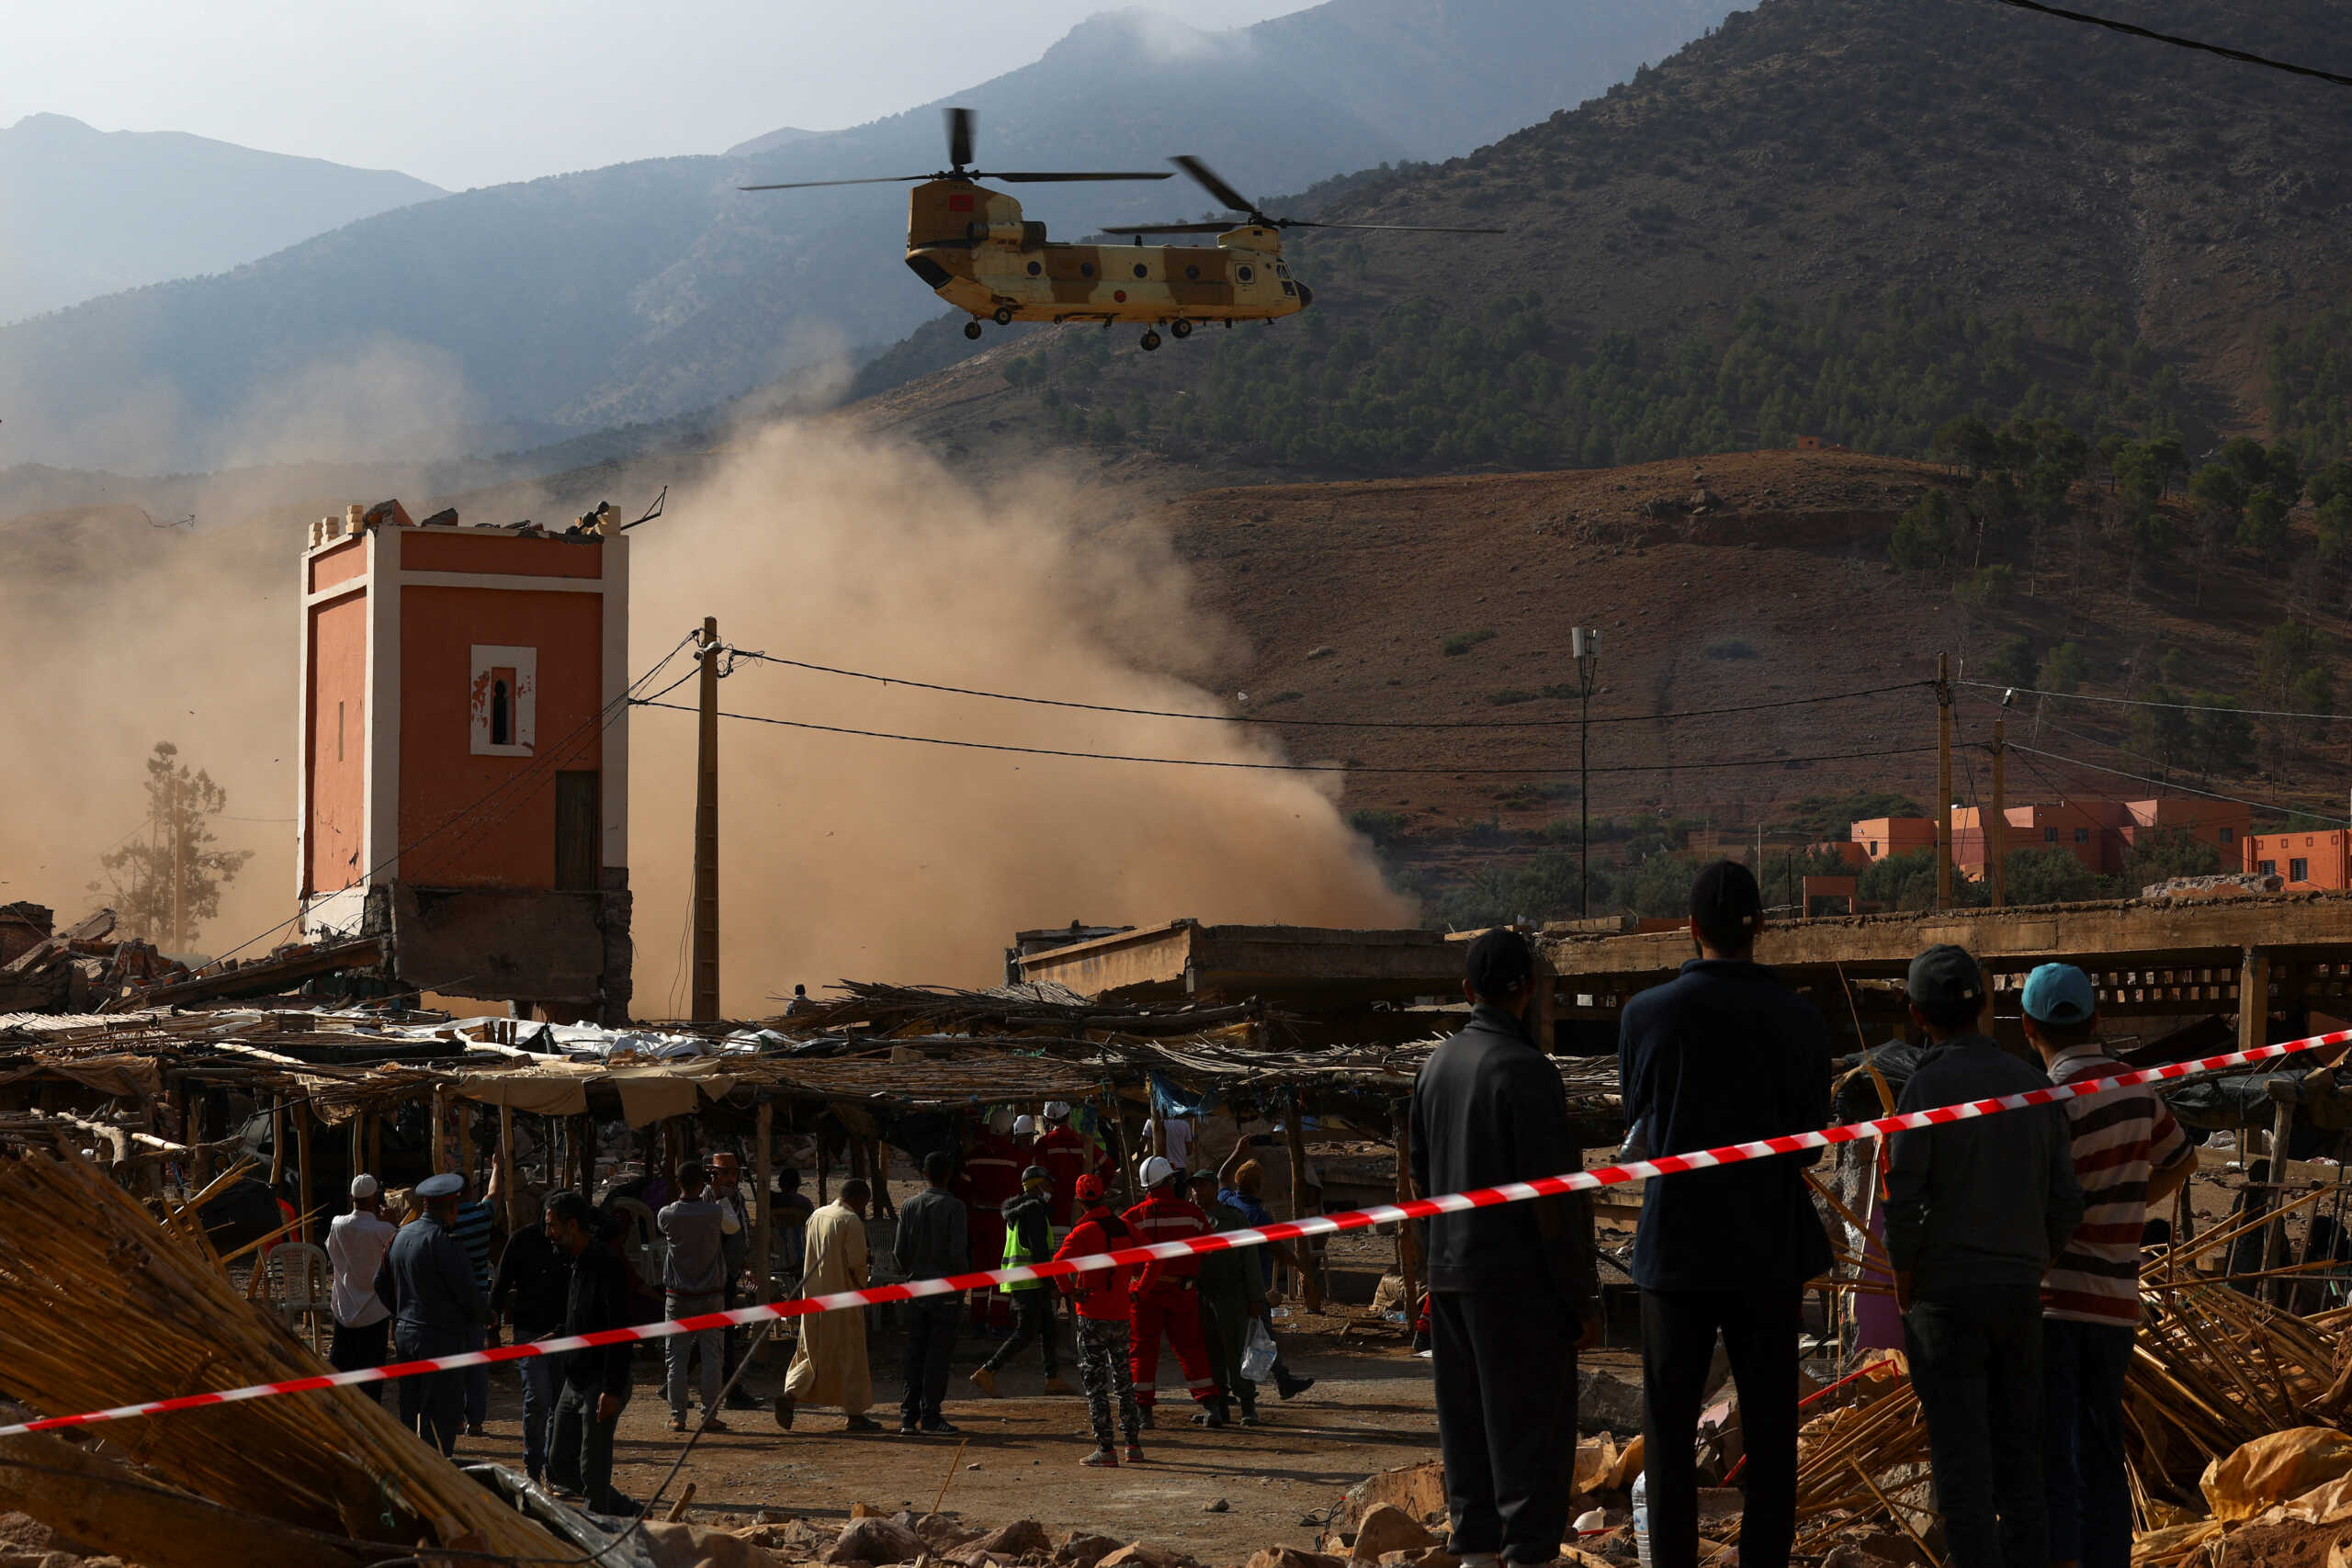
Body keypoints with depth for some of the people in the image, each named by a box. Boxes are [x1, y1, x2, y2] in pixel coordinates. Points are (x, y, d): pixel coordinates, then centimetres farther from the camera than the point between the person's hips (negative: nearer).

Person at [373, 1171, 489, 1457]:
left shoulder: (401, 1236, 8)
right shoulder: (445, 1243, -17)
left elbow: (381, 1283, 16)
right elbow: (467, 1293, -16)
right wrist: (485, 1315, 3)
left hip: (406, 1334, 8)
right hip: (441, 1338, -8)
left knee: (411, 1412, 14)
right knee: (443, 1416, -4)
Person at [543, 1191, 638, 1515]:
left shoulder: (607, 1264, -16)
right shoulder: (577, 1264, 14)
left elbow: (620, 1331, -20)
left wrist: (612, 1390, -24)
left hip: (601, 1384, -9)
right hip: (574, 1384, 9)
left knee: (593, 1471, -5)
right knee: (559, 1465, 10)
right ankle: (626, 1512, 22)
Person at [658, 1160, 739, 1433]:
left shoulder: (667, 1215, -8)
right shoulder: (714, 1212, -12)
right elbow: (732, 1225, 8)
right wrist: (715, 1193, 15)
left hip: (677, 1297, 1)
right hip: (711, 1296, -1)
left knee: (676, 1358, 7)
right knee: (712, 1357, 4)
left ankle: (677, 1417, 5)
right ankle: (709, 1417, 3)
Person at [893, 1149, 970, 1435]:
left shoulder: (909, 1206, 5)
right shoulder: (953, 1207, -9)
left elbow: (900, 1251, 4)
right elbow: (958, 1253, -14)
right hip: (944, 1291, -4)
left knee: (914, 1354, 8)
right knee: (938, 1352, -2)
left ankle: (908, 1416, 8)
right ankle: (930, 1416, -3)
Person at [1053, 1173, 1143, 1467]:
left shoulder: (1084, 1231, -12)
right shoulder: (1124, 1227, 6)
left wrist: (1070, 1291, -11)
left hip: (1092, 1314, -5)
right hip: (1121, 1313, 5)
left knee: (1094, 1382, -1)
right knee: (1123, 1379, 16)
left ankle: (1105, 1448, -5)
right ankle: (1133, 1445, 17)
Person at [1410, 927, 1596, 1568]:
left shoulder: (1436, 1065, 8)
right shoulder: (1526, 1070, -16)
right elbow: (1547, 1195, -18)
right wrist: (1583, 1298, -12)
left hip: (1450, 1278, 7)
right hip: (1520, 1281, -7)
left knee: (1468, 1426, 11)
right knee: (1533, 1428, -3)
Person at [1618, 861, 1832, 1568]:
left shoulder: (1648, 1013, -7)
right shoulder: (1799, 1020, -6)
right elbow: (1811, 1143, 2)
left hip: (1676, 1244, 0)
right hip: (1769, 1249, 0)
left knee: (1670, 1430, 7)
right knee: (1768, 1431, 8)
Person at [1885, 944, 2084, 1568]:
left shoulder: (1927, 1087, -11)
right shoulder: (2035, 1087, 7)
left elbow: (1903, 1205, -15)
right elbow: (2065, 1206, 6)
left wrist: (1904, 1297, 0)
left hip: (1946, 1298, -5)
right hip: (2018, 1297, 5)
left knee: (1962, 1465, -3)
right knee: (2017, 1464, 10)